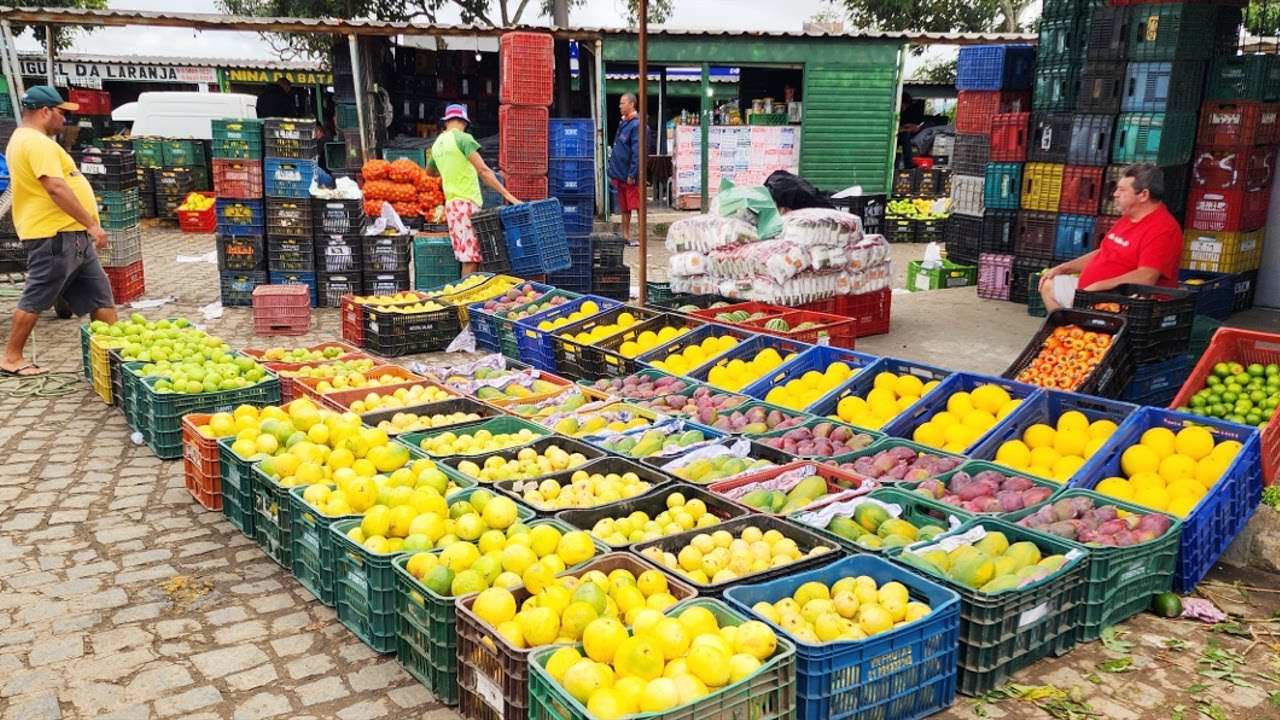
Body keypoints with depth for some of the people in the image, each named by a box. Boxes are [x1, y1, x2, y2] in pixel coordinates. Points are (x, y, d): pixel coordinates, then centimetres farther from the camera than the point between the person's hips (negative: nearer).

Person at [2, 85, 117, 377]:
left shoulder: (25, 140, 19)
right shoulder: (37, 142, -15)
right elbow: (56, 189, -24)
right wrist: (92, 224, -22)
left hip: (72, 235, 11)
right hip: (55, 235, -11)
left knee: (100, 295, 10)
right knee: (36, 299, -1)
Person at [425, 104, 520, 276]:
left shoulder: (437, 144, 16)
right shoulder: (463, 138, -7)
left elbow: (429, 172, 34)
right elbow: (483, 170, -15)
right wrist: (507, 194, -16)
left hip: (451, 203, 8)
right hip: (467, 203, -8)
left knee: (468, 257, 10)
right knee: (471, 259, -10)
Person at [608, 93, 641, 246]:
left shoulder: (637, 124, -12)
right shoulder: (623, 123, 14)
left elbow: (637, 152, -18)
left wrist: (632, 174, -21)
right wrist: (613, 172, 15)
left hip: (630, 176, -9)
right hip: (620, 174, 9)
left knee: (638, 207, -1)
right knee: (624, 207, 13)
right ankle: (626, 236, 20)